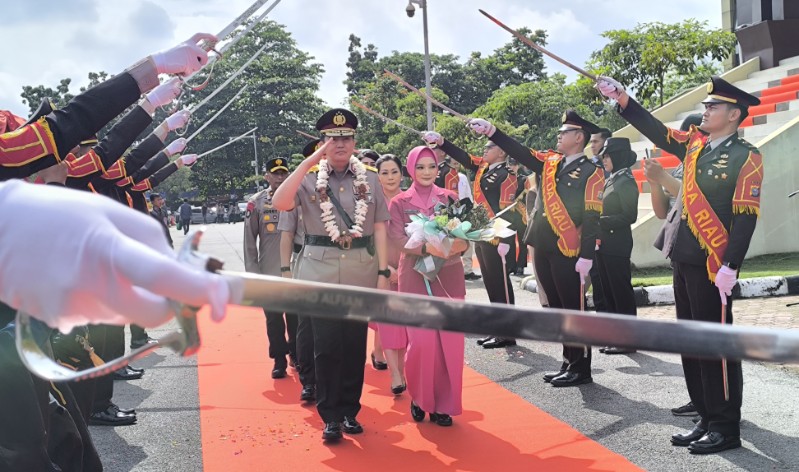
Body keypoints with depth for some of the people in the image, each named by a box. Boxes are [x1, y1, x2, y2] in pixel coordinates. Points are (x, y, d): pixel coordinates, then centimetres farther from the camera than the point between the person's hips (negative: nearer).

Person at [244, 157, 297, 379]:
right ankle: (279, 360, 19)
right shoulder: (258, 202, 1)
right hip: (269, 273, 0)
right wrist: (252, 270, -1)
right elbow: (250, 240, 3)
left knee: (295, 318, 8)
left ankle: (297, 355, 26)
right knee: (273, 319, 7)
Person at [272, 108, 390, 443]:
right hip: (321, 269, -2)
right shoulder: (309, 178, 2)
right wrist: (310, 159, -18)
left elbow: (379, 228, 6)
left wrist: (383, 271, -1)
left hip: (361, 269, 2)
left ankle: (349, 410, 22)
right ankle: (330, 416, 10)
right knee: (327, 345, -2)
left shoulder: (370, 179, 7)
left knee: (355, 343, 8)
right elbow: (279, 204, -17)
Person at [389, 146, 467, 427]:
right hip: (415, 277, -2)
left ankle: (443, 404, 14)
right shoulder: (399, 203, 4)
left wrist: (460, 244, -21)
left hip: (449, 276, 2)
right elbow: (398, 239, -8)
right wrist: (428, 247, -26)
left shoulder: (450, 198, 9)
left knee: (450, 341, -1)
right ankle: (419, 397, 17)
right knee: (421, 342, -7)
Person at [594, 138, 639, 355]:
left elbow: (629, 216, -16)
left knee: (622, 291, -4)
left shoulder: (626, 182, -11)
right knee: (608, 291, 11)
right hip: (603, 243, 9)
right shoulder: (610, 181, 15)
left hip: (617, 245, -9)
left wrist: (600, 222, -19)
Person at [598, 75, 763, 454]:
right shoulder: (695, 145, 12)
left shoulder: (747, 157, -8)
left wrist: (731, 266, -20)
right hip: (684, 261, 8)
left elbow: (746, 218, -13)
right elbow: (655, 130, 15)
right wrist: (622, 98, 3)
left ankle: (726, 427, 8)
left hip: (713, 266, -7)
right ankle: (707, 418, 21)